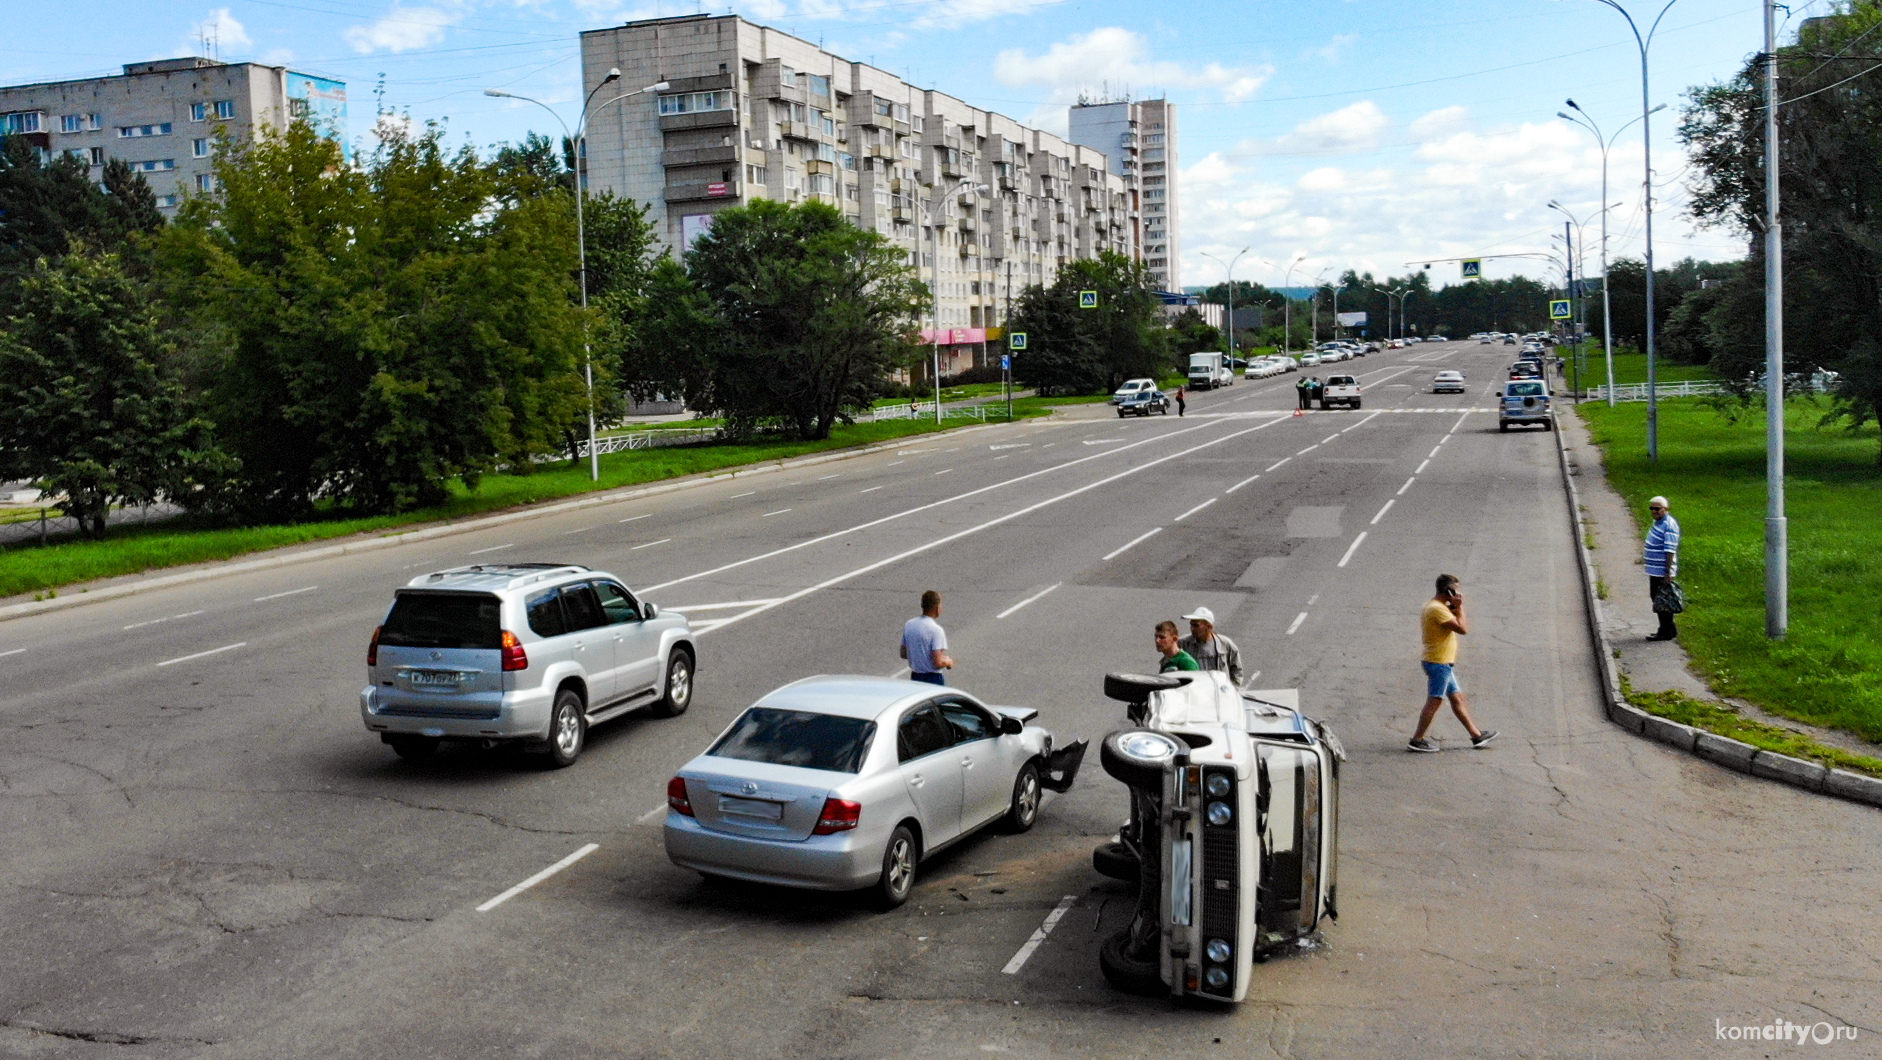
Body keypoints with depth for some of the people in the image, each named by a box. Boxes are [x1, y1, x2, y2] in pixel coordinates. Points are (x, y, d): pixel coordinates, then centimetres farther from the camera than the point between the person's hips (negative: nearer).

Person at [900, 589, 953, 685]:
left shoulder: (909, 625, 2)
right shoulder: (936, 630, -19)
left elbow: (903, 654, 11)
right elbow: (938, 663, -22)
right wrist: (948, 662, -2)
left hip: (914, 677, 7)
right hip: (933, 679, -7)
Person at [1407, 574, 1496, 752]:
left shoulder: (1436, 607, 15)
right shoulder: (1437, 609, -19)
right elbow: (1462, 629, -22)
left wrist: (1454, 609, 7)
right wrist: (1459, 608, -10)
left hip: (1443, 663, 11)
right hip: (1438, 662, -11)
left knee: (1457, 698, 15)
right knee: (1434, 702, -7)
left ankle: (1476, 735, 22)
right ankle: (1417, 740, -4)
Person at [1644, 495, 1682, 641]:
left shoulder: (1669, 525, -18)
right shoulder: (1657, 522, 12)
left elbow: (1670, 551, -22)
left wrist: (1668, 572, -24)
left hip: (1663, 572, -10)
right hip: (1655, 570, 10)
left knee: (1662, 601, -3)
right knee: (1656, 599, 16)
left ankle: (1666, 632, 5)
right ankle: (1669, 628, 26)